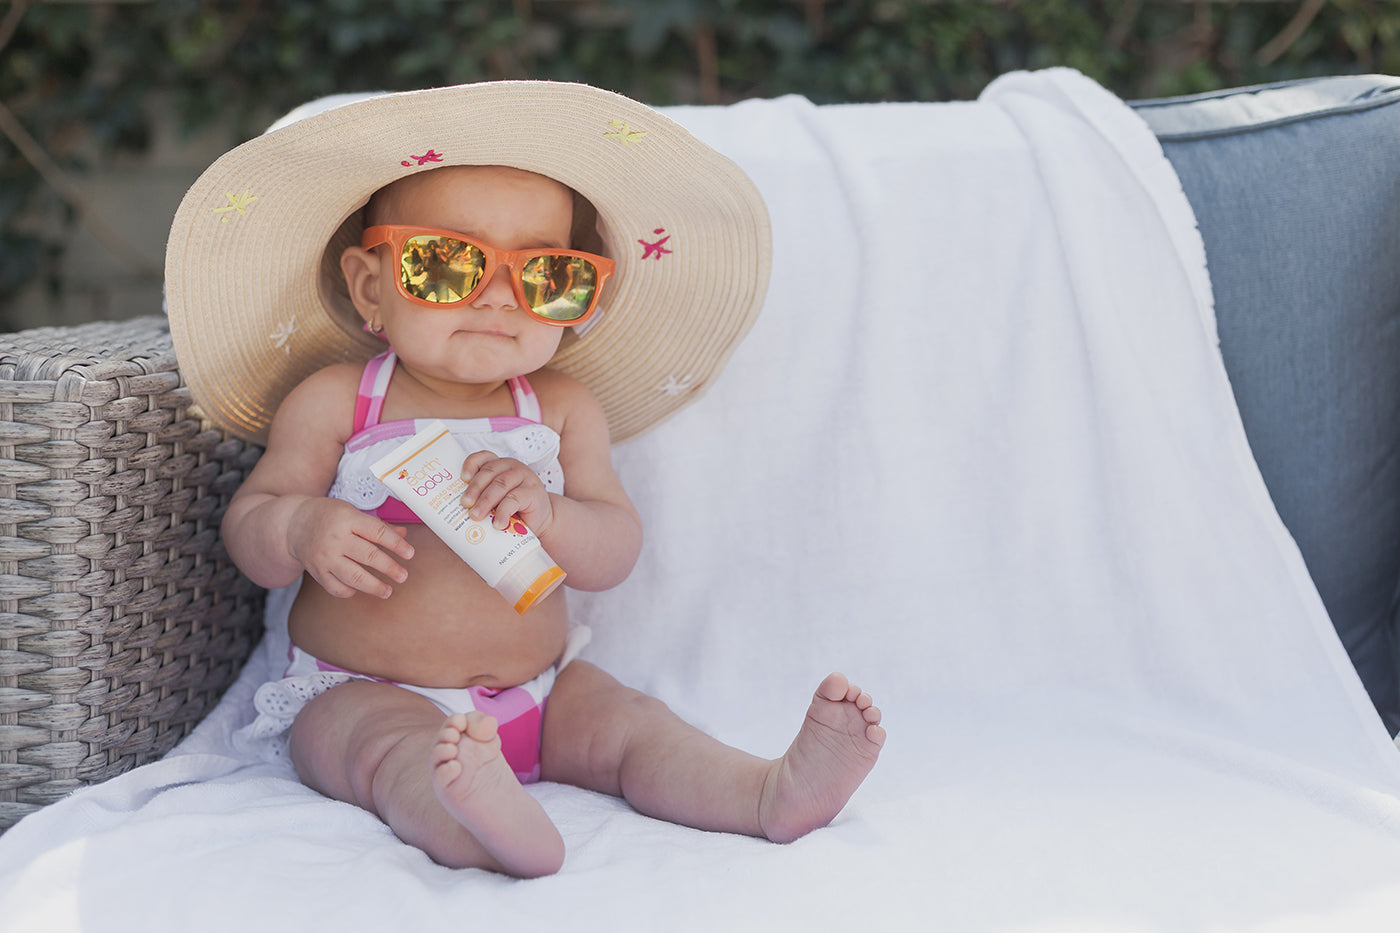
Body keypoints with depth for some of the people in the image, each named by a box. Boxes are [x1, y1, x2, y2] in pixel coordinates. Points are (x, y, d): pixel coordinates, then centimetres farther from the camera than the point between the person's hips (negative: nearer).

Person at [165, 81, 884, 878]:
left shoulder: (565, 409, 2)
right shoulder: (333, 403, -5)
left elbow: (615, 554, -3)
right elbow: (249, 521, -1)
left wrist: (546, 514, -26)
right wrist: (304, 531, -25)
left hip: (539, 693, 5)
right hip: (364, 694, -4)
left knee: (626, 723, -18)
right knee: (396, 749, -34)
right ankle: (470, 823, -62)